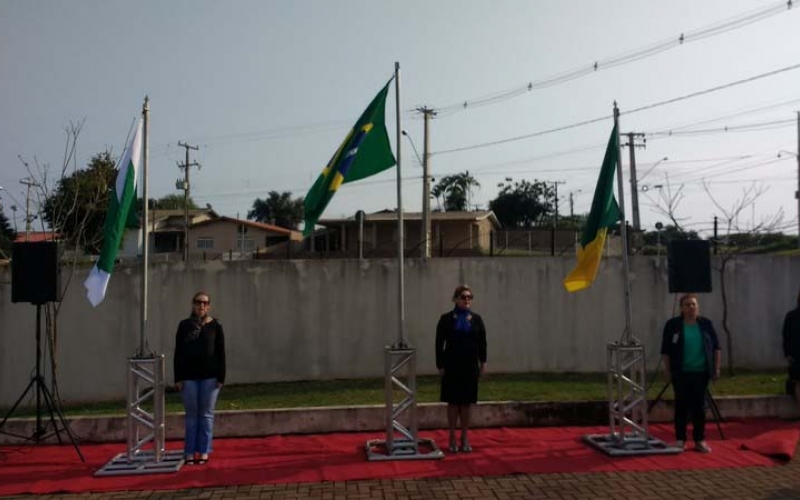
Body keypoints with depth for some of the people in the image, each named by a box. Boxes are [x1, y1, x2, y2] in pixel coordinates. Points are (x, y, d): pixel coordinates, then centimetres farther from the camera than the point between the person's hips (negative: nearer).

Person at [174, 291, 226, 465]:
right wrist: (178, 378, -2)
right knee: (191, 414, 6)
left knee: (206, 414, 5)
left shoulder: (215, 326, 1)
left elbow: (221, 353, 1)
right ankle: (190, 451, 13)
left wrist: (221, 377, -4)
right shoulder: (184, 325, 3)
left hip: (210, 376, -1)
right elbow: (178, 353, 3)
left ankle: (204, 451, 12)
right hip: (189, 376, 1)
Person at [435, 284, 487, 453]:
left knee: (467, 402, 7)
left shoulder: (476, 319, 5)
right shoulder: (446, 319, -2)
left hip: (470, 365, 2)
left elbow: (482, 342, 7)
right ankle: (452, 438, 14)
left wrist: (483, 362, 1)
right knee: (453, 402, 4)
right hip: (452, 365, -2)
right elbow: (439, 343, -2)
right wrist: (440, 365, -6)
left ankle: (465, 437, 17)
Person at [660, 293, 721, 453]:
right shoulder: (672, 325, -1)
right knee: (681, 405, 2)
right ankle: (680, 440, 11)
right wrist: (667, 370, -2)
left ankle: (700, 440, 15)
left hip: (701, 372, 2)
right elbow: (666, 350, 1)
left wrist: (716, 368, 5)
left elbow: (716, 347, 9)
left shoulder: (706, 324, 4)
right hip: (681, 373, -2)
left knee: (699, 406, 5)